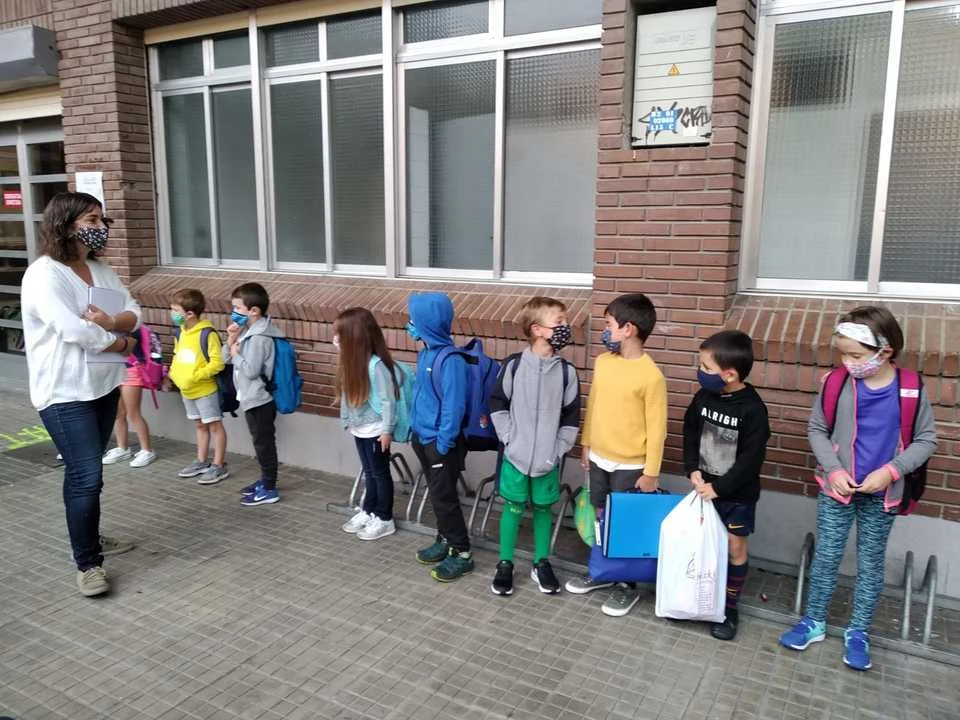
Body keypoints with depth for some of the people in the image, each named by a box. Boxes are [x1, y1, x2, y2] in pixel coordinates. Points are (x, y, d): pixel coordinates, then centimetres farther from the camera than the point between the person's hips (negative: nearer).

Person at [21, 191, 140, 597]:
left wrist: (109, 322, -18)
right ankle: (87, 564, 4)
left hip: (104, 385, 8)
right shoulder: (44, 274, -16)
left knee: (84, 472, 20)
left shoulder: (100, 270, 9)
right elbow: (73, 330, -25)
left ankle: (89, 539, 34)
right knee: (87, 477, -9)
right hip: (65, 394, -7)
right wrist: (121, 341, -10)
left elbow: (134, 314, 4)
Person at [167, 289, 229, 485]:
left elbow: (217, 363, -23)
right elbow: (177, 356, 17)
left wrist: (196, 376, -25)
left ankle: (219, 466, 11)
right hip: (186, 390, 8)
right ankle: (202, 462, 31)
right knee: (200, 425, 19)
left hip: (205, 390, -8)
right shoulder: (180, 332, 5)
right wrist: (173, 374, 1)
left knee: (214, 425, 3)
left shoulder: (207, 334, -21)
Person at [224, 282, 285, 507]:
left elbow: (250, 370, -26)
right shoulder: (247, 331, 7)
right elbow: (226, 359, 12)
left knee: (264, 443, 0)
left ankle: (269, 490, 10)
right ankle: (265, 480, 32)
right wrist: (231, 340, -6)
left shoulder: (259, 338, -23)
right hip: (252, 399, 9)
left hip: (259, 400, -9)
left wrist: (236, 354, -11)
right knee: (261, 443, 19)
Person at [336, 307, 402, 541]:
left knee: (380, 473, 7)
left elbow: (388, 400, -21)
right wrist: (346, 420, 11)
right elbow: (347, 395, 8)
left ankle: (385, 519, 20)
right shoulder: (351, 361, 0)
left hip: (375, 431, -7)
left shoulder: (376, 364, -25)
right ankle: (368, 511, 35)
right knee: (369, 472, 21)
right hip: (359, 429, 7)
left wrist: (387, 430, -18)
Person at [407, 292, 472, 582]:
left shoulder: (450, 359, -23)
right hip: (423, 437, 8)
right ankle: (445, 541, 35)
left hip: (441, 441, -8)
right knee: (436, 494, 19)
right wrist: (416, 429, 13)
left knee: (444, 497, 1)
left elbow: (454, 405, -23)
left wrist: (444, 442, -20)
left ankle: (462, 553, 14)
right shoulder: (425, 352, 3)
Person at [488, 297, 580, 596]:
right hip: (516, 456, -1)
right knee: (513, 508, 8)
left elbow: (571, 416, 2)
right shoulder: (514, 365, -8)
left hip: (548, 459, 2)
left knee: (543, 509, 13)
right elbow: (498, 404, 2)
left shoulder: (566, 371, -5)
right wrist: (509, 437, -4)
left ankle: (541, 563, 31)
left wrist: (558, 450, -3)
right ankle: (505, 564, 25)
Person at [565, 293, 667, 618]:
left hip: (631, 466, -6)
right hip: (599, 458, 6)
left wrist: (651, 471, -12)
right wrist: (586, 445, 13)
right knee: (602, 518, 19)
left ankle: (627, 585, 25)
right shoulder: (602, 362, 0)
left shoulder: (651, 375, -19)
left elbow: (656, 427, -14)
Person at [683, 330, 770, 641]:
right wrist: (693, 470, -7)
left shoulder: (752, 409, -22)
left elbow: (751, 459, -20)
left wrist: (720, 487, -19)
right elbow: (690, 433, 6)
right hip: (705, 486, 5)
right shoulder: (703, 398, -5)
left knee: (734, 546, 8)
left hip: (738, 493, -5)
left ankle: (730, 607, 22)